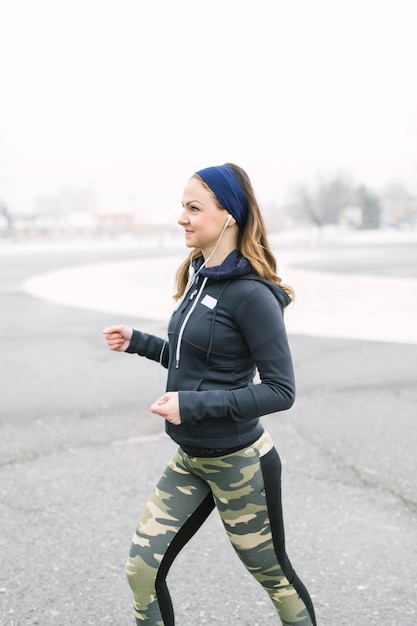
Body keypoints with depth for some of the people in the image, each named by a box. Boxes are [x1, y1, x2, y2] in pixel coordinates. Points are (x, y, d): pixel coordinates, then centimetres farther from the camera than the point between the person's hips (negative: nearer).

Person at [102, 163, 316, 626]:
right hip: (190, 458, 8)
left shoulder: (251, 294, -22)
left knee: (273, 574, 14)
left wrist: (193, 404, -26)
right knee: (142, 570, 7)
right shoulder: (200, 278, 4)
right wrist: (139, 343, 8)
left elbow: (281, 391, -22)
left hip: (239, 463, -8)